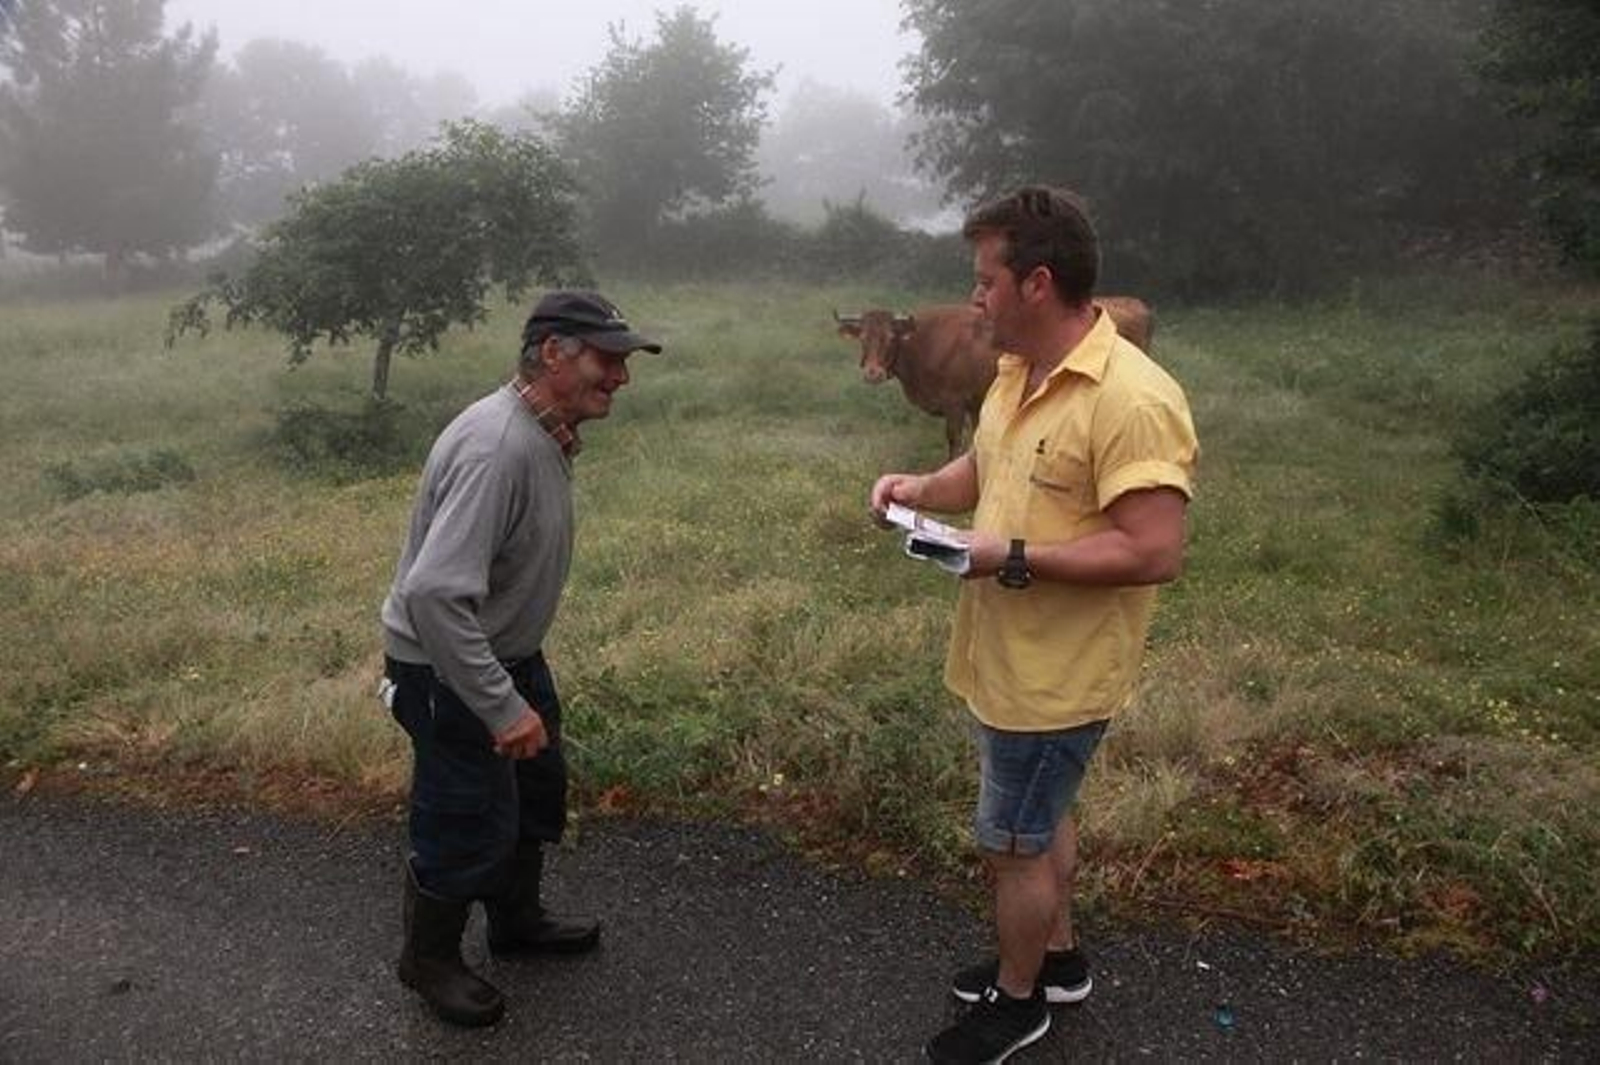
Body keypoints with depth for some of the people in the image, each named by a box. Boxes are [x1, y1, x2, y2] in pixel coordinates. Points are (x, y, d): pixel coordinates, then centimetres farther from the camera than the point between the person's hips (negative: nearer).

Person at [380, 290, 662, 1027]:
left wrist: (519, 680, 18)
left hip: (508, 652, 10)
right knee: (468, 825, 6)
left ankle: (518, 922, 46)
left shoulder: (543, 434, -1)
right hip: (446, 668, -10)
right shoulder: (497, 447, -32)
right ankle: (428, 960, 32)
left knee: (536, 791, 24)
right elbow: (434, 594, -38)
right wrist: (501, 708, -33)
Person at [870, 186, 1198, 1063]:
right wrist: (923, 488, -2)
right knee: (1039, 820, 25)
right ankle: (1056, 958, 46)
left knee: (1012, 845, 8)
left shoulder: (1132, 400, -26)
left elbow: (1153, 552, -29)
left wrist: (1012, 557, -27)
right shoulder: (1017, 371, 3)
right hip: (1005, 657, 9)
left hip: (1056, 675, -9)